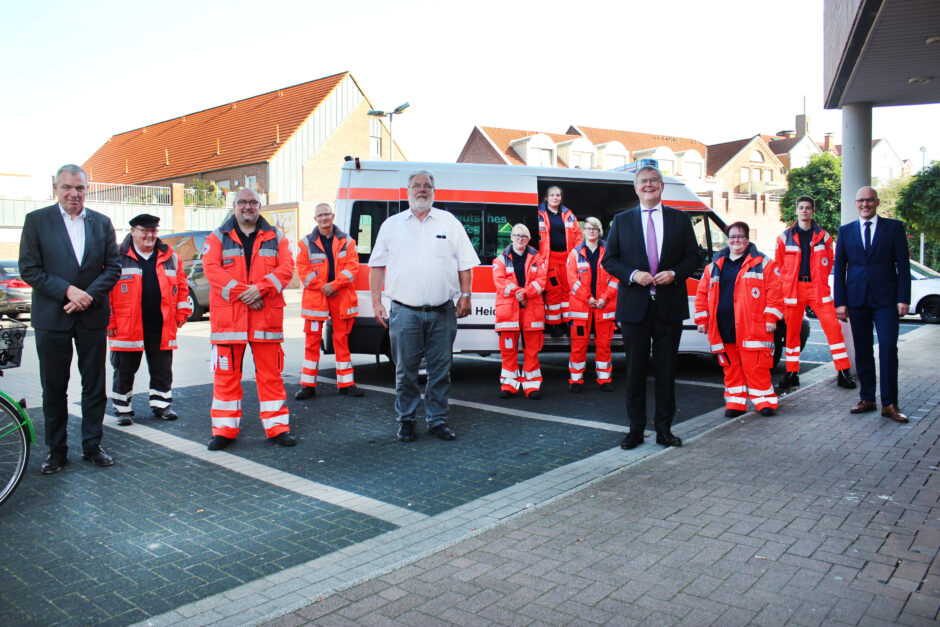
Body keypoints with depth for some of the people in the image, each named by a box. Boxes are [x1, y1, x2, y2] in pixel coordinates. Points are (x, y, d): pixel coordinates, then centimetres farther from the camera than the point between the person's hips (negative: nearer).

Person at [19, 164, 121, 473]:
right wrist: (67, 291, -15)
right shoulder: (36, 220, 1)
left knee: (94, 387, 7)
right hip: (51, 319, -2)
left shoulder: (102, 223, 8)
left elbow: (113, 267, 4)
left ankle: (92, 445, 20)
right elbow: (29, 269, -4)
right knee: (54, 388, 7)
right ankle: (56, 450, 19)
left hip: (92, 317, 2)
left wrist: (89, 295, -10)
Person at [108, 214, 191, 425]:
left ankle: (161, 404, 24)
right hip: (127, 327, -2)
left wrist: (181, 313, 6)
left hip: (161, 327, 2)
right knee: (124, 370, 9)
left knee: (162, 370, 10)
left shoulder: (170, 257, 9)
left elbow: (181, 286, 14)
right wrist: (109, 320, -7)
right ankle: (122, 408, 22)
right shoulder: (117, 257, -1)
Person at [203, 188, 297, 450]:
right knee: (226, 374, 3)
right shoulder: (217, 238, 10)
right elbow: (211, 269, -5)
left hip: (267, 317, 1)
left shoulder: (275, 238, 12)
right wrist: (241, 293, -16)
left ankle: (278, 427, 12)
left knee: (270, 374, 4)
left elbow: (286, 268, 0)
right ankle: (224, 429, 13)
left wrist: (260, 288, -16)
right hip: (228, 317, 0)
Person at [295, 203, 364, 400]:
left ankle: (345, 383, 14)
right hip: (315, 297, -1)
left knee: (342, 339, 6)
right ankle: (308, 384, 8)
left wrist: (334, 285, -12)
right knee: (312, 340, 1)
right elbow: (303, 269, 1)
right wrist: (321, 287, -10)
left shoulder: (347, 241, 8)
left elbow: (352, 266, -1)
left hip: (341, 297, 1)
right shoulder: (306, 243, 7)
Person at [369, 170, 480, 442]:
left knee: (440, 369, 5)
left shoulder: (449, 223, 11)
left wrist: (465, 296, 0)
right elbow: (377, 266, 11)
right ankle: (406, 420, 17)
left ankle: (437, 419, 17)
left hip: (442, 312, 1)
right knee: (405, 369, 4)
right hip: (404, 312, 0)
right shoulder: (392, 225, 11)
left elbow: (465, 264, 11)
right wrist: (376, 302, 2)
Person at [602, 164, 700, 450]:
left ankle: (664, 429, 16)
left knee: (666, 370, 6)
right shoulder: (622, 221, 8)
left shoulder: (680, 219, 9)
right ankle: (636, 428, 14)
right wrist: (632, 274, -12)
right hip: (634, 306, 0)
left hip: (669, 306, 1)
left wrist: (674, 273, -11)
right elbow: (609, 260, 6)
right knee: (635, 369, 4)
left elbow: (693, 257, 9)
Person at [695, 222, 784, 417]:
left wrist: (771, 318, -7)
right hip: (723, 328, 4)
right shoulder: (715, 266, 15)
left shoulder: (763, 263, 4)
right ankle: (735, 402, 17)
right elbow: (702, 293, 16)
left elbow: (773, 291, -1)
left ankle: (764, 400, 7)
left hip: (751, 328, -4)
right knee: (731, 367, 9)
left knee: (755, 366, -5)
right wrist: (702, 319, 10)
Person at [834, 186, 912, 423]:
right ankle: (867, 398, 15)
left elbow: (903, 264, 1)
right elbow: (839, 268, 9)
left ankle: (889, 404, -2)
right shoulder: (846, 231, 10)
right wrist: (840, 302, 2)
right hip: (857, 299, 2)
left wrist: (903, 298, -7)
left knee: (888, 348, -8)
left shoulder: (894, 227, 5)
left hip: (885, 298, -2)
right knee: (862, 350, 6)